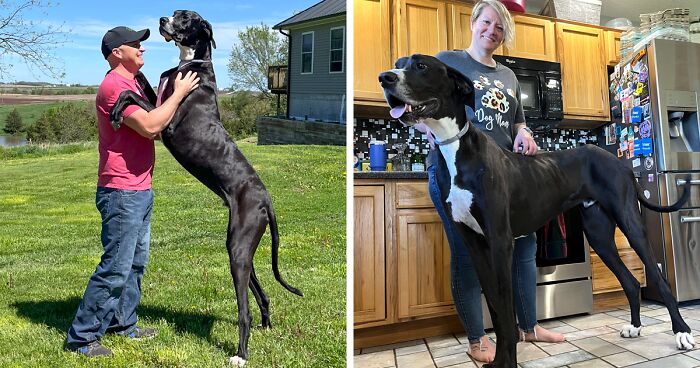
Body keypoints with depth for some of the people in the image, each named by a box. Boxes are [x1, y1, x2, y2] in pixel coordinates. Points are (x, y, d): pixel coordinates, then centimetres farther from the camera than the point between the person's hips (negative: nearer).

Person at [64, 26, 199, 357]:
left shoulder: (131, 85, 19)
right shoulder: (114, 86, -14)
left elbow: (153, 128, 21)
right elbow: (149, 126, -25)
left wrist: (175, 93, 10)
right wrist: (179, 93, -15)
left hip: (140, 191, 10)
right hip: (122, 193, -10)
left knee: (135, 264, 16)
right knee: (115, 269, -4)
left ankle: (122, 322, 29)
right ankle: (81, 336, 11)